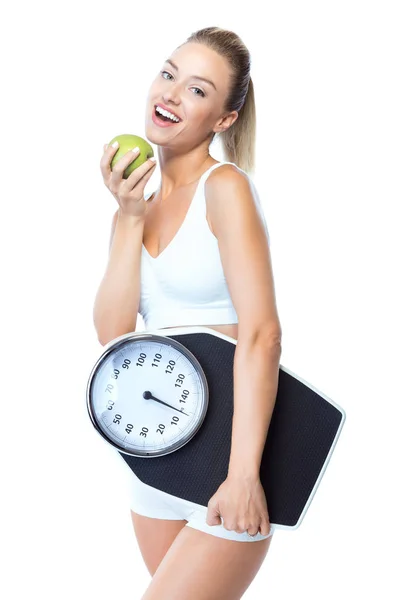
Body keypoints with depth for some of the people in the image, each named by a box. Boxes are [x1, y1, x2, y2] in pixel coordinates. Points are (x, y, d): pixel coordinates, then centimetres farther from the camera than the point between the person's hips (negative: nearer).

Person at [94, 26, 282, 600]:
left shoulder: (225, 185, -11)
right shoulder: (142, 205, 8)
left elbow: (261, 333, -19)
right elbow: (112, 332, -3)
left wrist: (244, 474, -24)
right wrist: (129, 218, -8)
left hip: (226, 440, -7)